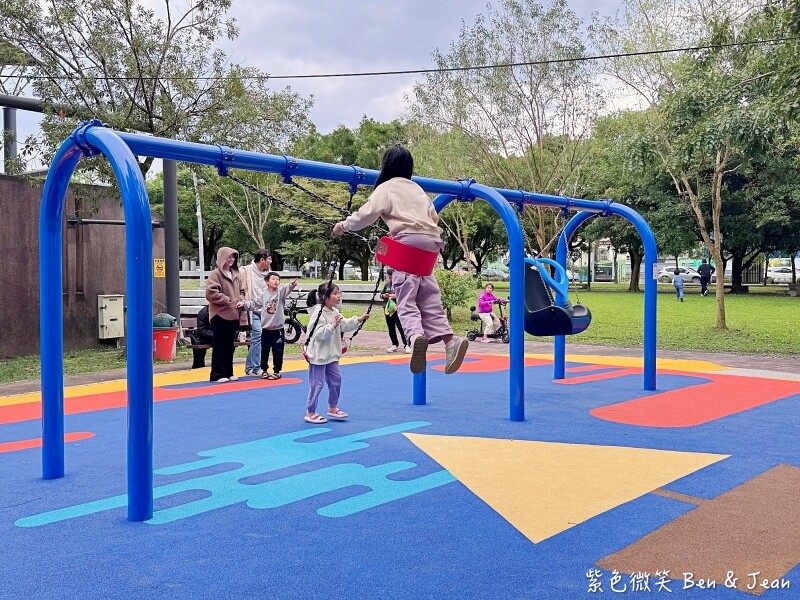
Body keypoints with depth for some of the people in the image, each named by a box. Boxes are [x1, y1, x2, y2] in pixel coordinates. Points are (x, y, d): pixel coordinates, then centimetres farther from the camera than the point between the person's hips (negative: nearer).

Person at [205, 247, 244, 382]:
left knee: (229, 345, 12)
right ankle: (218, 374, 1)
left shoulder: (235, 274, 13)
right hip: (220, 315, -7)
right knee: (220, 346, -4)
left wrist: (240, 301, 4)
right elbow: (211, 293, -18)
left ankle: (228, 373, 19)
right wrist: (228, 301, -14)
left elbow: (240, 291, 24)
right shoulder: (215, 274, -8)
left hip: (233, 315, 7)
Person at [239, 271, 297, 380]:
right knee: (264, 351, 10)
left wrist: (292, 285, -46)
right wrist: (244, 304, 4)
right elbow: (254, 304, 15)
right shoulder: (264, 295, 4)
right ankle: (264, 370, 24)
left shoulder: (281, 292, -5)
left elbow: (287, 289, -26)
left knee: (278, 352, 3)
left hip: (278, 328, -3)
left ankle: (277, 371, 14)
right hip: (266, 328, 3)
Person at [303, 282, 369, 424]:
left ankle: (332, 408, 31)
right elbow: (319, 333, -25)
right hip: (318, 354, -9)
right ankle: (310, 413, 9)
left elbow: (344, 326, 13)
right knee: (317, 384, -2)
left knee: (336, 380, 16)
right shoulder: (318, 312, -20)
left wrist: (359, 319, 5)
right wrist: (333, 325, -33)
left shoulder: (334, 311, 7)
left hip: (330, 354, 9)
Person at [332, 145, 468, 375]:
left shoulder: (386, 187, 8)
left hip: (408, 240, -6)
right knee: (429, 299, 7)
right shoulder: (417, 188, 27)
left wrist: (344, 225, 9)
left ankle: (416, 336, -36)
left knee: (406, 300, -11)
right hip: (430, 240, 6)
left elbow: (368, 213, -3)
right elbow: (433, 216, 26)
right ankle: (449, 340, -8)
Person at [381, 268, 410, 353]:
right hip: (388, 309, 7)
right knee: (391, 328, 12)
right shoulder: (387, 285, 14)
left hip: (398, 309, -7)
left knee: (401, 327, -11)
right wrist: (384, 295, 0)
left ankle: (406, 345, -8)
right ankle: (394, 345, 23)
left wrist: (396, 296, -20)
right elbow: (381, 295, 23)